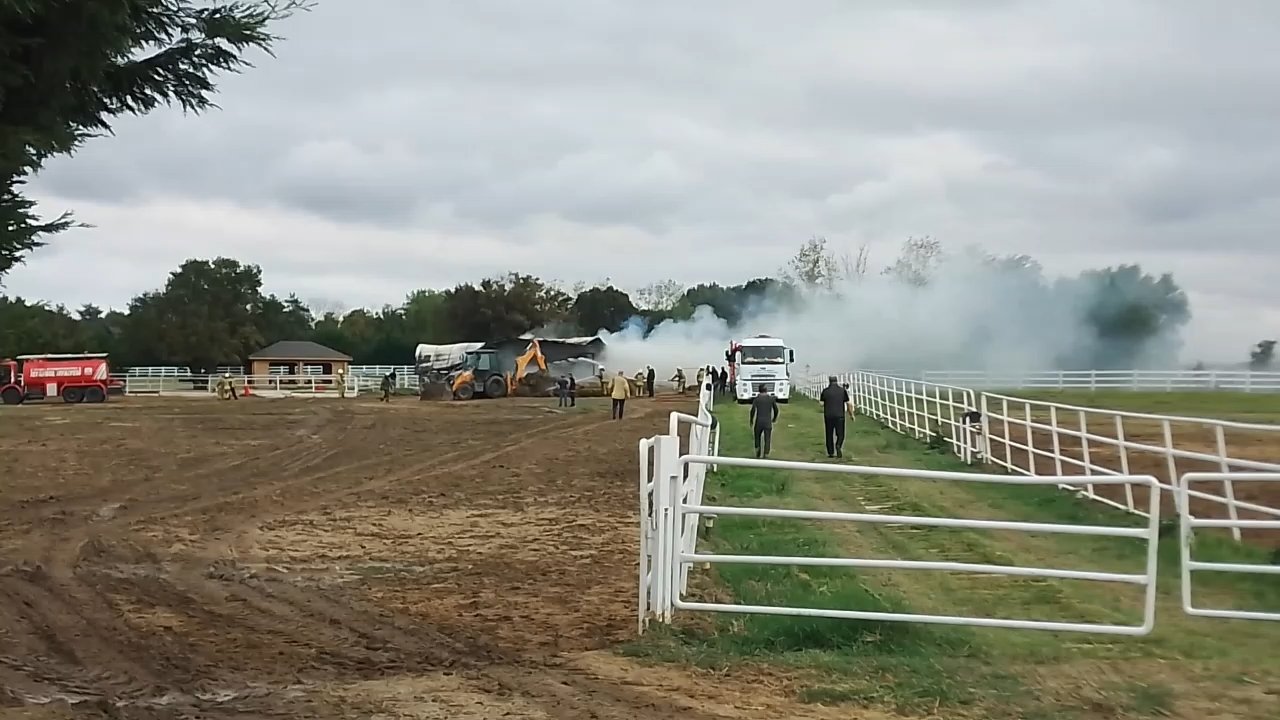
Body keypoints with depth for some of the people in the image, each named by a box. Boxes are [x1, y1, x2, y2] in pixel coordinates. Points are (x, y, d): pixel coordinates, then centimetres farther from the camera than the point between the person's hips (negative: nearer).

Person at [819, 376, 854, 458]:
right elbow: (848, 403, 2)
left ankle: (830, 453, 9)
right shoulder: (842, 390, 2)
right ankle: (838, 445, -22)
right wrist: (851, 414, 13)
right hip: (839, 416, -1)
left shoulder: (825, 391, 2)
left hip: (828, 416, 1)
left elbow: (821, 404, 3)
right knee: (840, 434, 7)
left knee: (829, 435, 10)